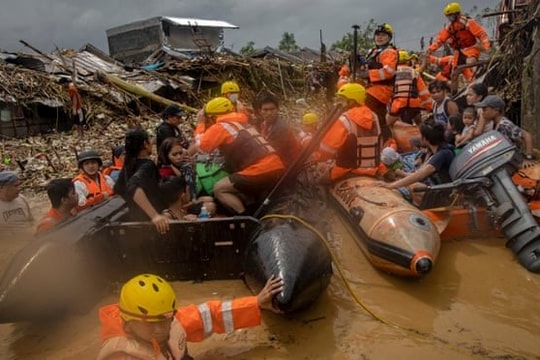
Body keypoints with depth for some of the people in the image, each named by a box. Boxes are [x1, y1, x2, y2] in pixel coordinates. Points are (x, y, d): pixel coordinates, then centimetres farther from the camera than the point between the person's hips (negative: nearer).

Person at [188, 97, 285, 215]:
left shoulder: (219, 127, 4)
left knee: (219, 189, 6)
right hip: (278, 168, 8)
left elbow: (193, 150, 5)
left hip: (259, 171, -8)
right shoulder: (244, 124, 27)